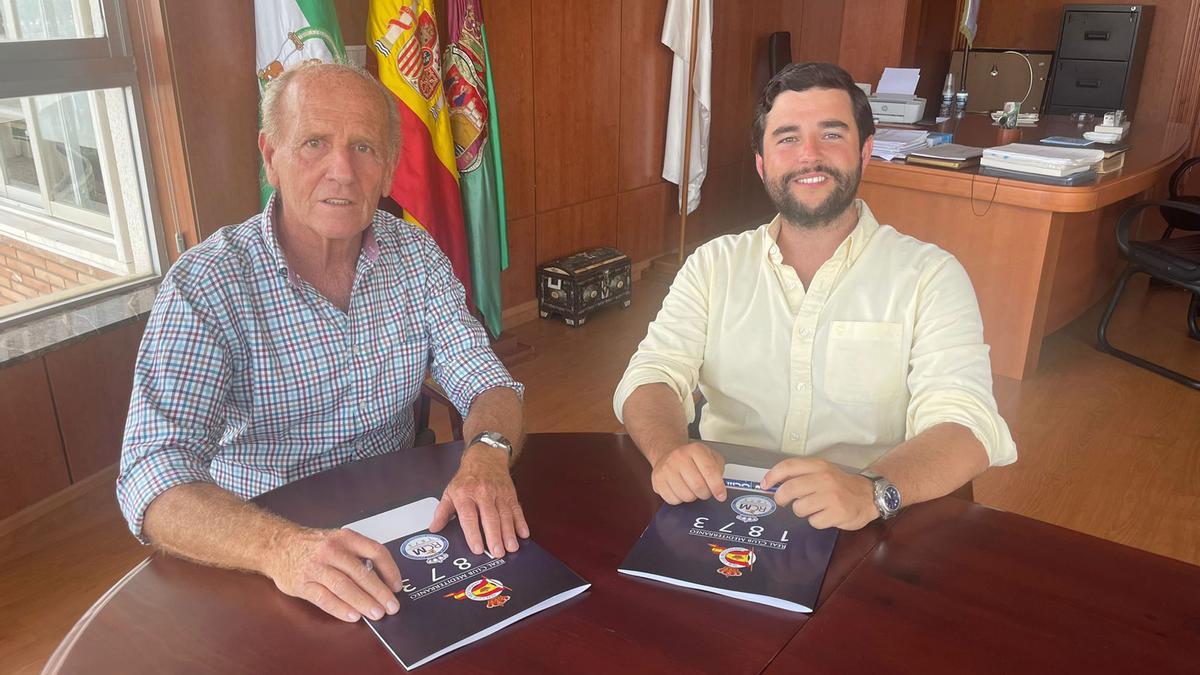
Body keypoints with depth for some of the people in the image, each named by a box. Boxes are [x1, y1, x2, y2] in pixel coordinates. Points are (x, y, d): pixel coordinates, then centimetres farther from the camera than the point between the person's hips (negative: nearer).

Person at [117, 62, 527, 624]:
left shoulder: (416, 255, -2)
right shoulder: (204, 285, -14)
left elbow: (485, 384, -3)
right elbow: (154, 479, -22)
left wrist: (487, 453, -26)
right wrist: (280, 546, -41)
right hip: (257, 533, -2)